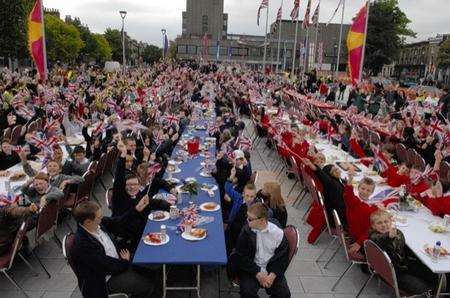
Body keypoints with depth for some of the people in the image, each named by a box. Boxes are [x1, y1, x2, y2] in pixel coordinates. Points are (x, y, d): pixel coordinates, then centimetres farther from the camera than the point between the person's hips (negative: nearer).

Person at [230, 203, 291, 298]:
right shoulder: (246, 232, -9)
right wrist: (257, 274, -16)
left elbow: (283, 257, -1)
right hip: (251, 269, -1)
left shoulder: (278, 233, -9)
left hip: (272, 269, 1)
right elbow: (241, 257, -8)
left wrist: (273, 275, -16)